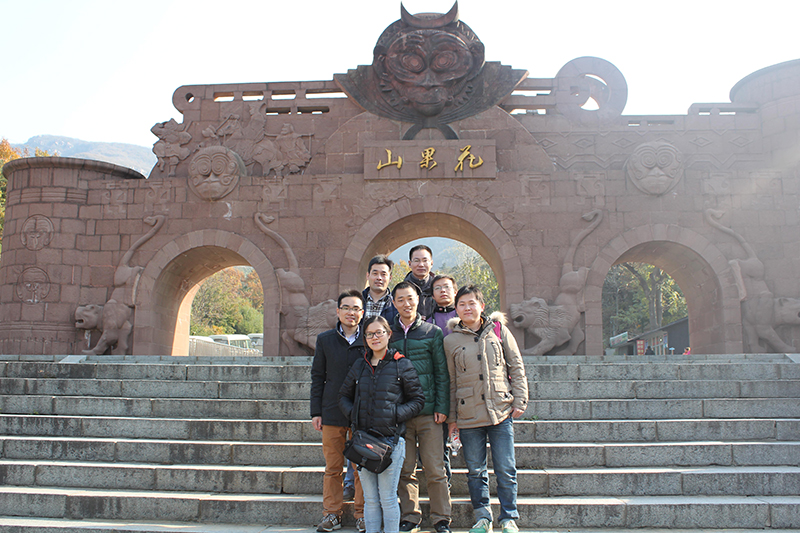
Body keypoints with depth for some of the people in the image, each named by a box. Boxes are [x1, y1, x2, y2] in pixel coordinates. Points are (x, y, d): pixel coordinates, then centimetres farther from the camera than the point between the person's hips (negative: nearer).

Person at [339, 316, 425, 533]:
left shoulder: (401, 365, 0)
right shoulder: (359, 365, 11)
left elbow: (418, 399, 2)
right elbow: (344, 395, 20)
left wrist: (396, 415, -11)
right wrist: (352, 414, 2)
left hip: (391, 438, -4)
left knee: (388, 497, -1)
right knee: (370, 497, 10)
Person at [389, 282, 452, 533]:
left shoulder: (432, 332, 4)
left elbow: (442, 373, 3)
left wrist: (442, 408, -5)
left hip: (428, 412, -2)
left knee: (435, 469, 1)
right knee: (405, 470, 7)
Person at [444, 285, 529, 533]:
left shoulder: (499, 330, 4)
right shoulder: (451, 340, 4)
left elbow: (516, 367, 7)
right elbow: (450, 381, 7)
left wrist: (520, 401, 1)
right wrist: (451, 417, 7)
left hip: (501, 411, 0)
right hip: (469, 416, 1)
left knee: (506, 470, 3)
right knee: (475, 471, 9)